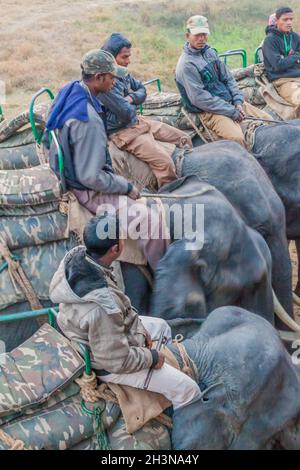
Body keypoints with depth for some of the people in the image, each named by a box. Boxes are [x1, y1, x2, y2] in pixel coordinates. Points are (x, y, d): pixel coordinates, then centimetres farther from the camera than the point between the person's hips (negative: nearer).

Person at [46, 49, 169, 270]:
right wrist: (127, 187, -14)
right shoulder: (88, 119, -31)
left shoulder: (69, 92, -2)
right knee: (151, 221, -20)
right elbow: (91, 178, -28)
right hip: (91, 191, -11)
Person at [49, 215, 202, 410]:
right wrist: (152, 357, -13)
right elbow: (117, 361, -30)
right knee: (189, 390, -2)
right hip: (109, 364, -9)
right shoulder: (102, 306, -42)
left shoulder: (77, 255, -18)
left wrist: (139, 329, 4)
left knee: (162, 327, 29)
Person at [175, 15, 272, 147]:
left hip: (231, 102, 8)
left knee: (268, 120, 2)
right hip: (211, 110, -8)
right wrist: (232, 112, -17)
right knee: (236, 138, -32)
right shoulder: (186, 64, -14)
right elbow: (199, 98, -19)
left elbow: (228, 78, 13)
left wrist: (238, 102, -3)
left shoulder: (210, 52, 10)